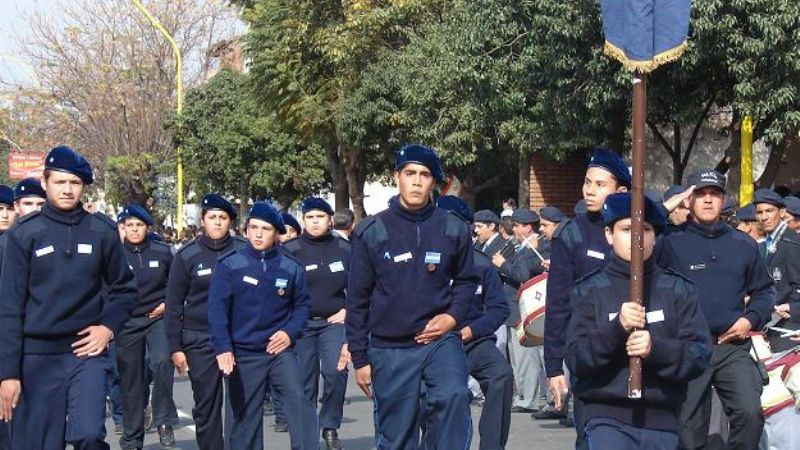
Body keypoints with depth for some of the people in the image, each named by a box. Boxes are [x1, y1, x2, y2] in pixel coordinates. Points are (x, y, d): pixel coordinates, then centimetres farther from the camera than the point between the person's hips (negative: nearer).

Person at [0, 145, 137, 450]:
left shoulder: (101, 232, 3)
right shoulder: (25, 234, -2)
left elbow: (124, 287, 15)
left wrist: (109, 327, -2)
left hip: (87, 352, 1)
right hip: (38, 357, 0)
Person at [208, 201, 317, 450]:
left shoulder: (290, 268, 1)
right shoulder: (229, 265, -6)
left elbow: (302, 304, 10)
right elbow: (217, 308, -11)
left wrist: (290, 332, -8)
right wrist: (223, 347, -22)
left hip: (280, 350, 1)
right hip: (243, 354, -1)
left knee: (299, 400, -17)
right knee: (245, 416, 7)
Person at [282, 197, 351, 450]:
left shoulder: (344, 249, 3)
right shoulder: (290, 251, -4)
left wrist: (349, 309, 2)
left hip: (333, 322, 1)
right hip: (301, 324, -1)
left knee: (335, 371, -16)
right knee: (304, 381, 2)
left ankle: (330, 426, 2)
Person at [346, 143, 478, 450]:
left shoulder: (453, 229, -1)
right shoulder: (371, 232, -5)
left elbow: (466, 280, 14)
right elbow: (357, 300, 1)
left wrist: (453, 315, -6)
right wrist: (359, 358, 2)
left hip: (440, 339, 0)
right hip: (389, 348, 0)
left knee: (453, 397, -29)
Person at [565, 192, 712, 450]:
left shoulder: (677, 289, 7)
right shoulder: (590, 291, 4)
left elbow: (700, 354, -1)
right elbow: (575, 359, -5)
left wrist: (656, 348, -20)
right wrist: (615, 329, -20)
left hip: (662, 419, 3)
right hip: (608, 417, -2)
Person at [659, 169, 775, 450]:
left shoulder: (744, 245, 9)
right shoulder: (671, 242, -3)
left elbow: (763, 290, 16)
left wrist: (751, 319, 0)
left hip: (733, 347, 2)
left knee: (750, 413, -20)